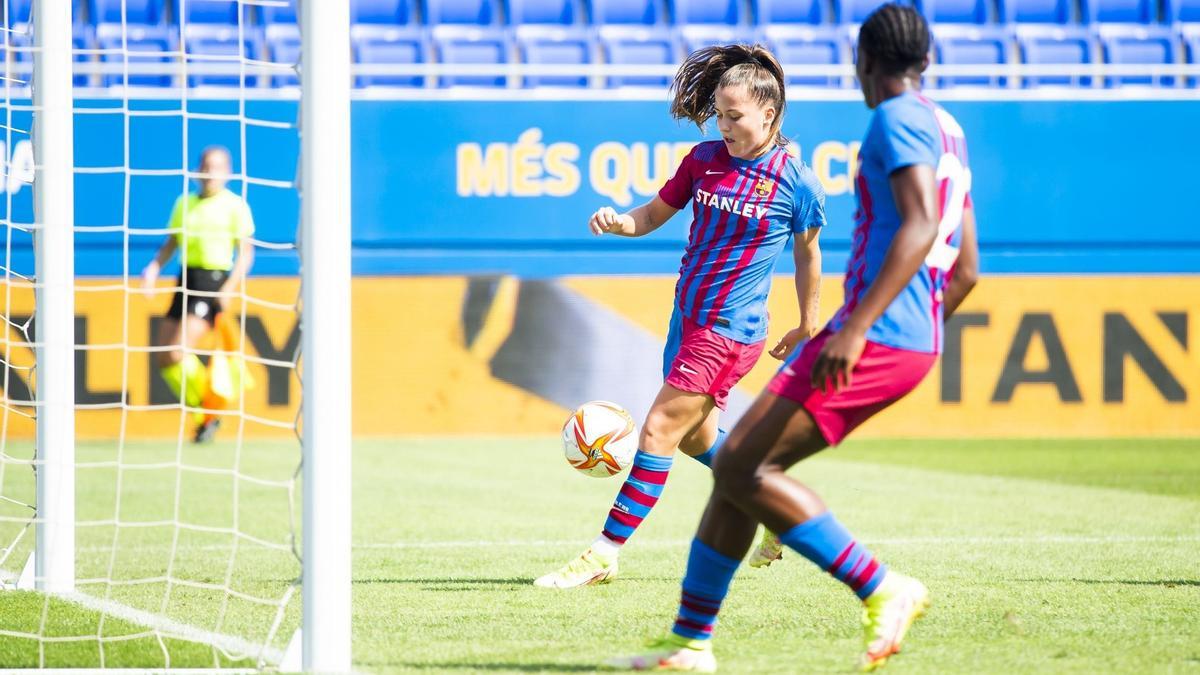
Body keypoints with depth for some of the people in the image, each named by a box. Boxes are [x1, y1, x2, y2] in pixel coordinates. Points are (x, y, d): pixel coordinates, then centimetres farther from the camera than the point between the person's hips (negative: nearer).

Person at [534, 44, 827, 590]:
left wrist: (807, 327, 13)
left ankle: (605, 554, -11)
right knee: (695, 436, 20)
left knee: (659, 431, -12)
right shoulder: (705, 159, 4)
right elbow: (654, 215, 11)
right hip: (688, 315, 7)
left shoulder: (796, 183, -9)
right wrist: (617, 221, -12)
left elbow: (806, 254, 5)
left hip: (731, 327, -7)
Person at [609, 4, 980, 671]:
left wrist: (857, 328, -30)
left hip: (874, 339, -10)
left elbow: (921, 224, -23)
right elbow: (965, 271, 24)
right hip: (912, 345, 10)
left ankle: (883, 589, -15)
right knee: (738, 468, 12)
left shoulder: (898, 119, -8)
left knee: (739, 466, -13)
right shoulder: (948, 133, 22)